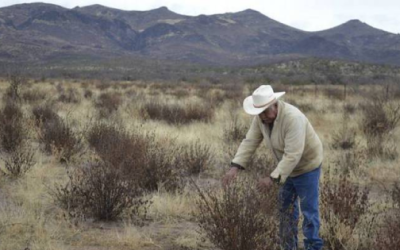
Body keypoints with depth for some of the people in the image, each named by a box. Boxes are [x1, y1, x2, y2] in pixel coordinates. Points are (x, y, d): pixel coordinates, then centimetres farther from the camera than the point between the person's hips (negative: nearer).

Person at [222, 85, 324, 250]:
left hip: (307, 166, -8)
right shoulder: (261, 117, -12)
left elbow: (293, 155, -37)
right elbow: (250, 142, -11)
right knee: (286, 208, 13)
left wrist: (273, 178, -39)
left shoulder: (293, 118, -35)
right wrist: (235, 167, -22)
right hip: (288, 166, 8)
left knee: (309, 210, -1)